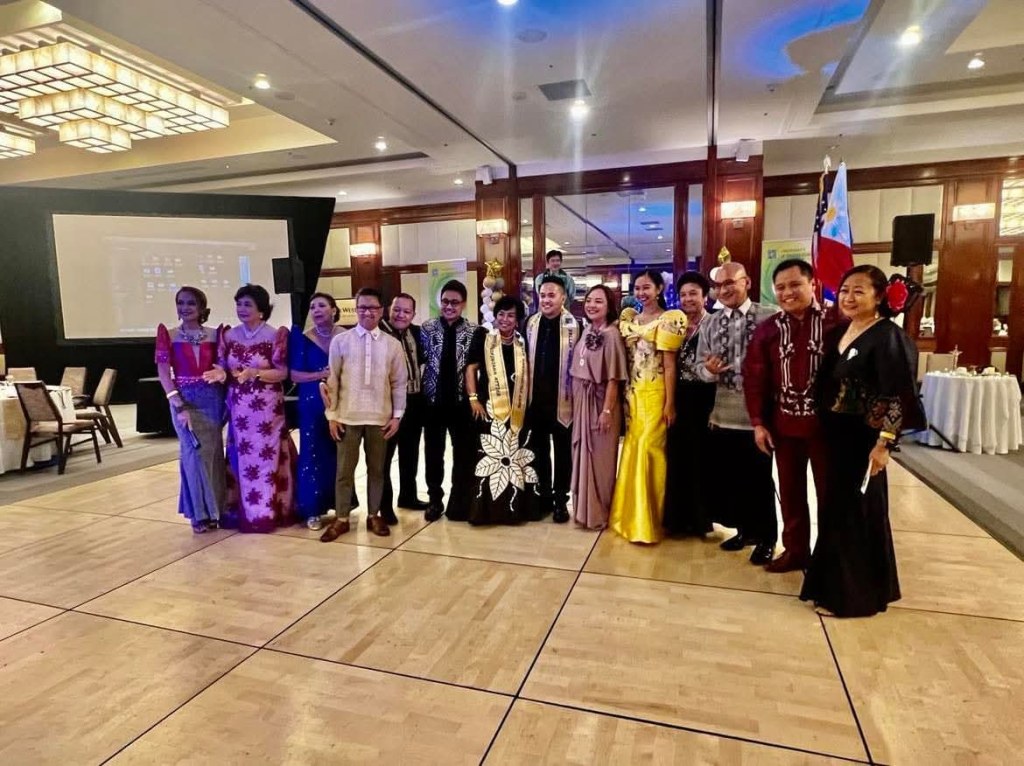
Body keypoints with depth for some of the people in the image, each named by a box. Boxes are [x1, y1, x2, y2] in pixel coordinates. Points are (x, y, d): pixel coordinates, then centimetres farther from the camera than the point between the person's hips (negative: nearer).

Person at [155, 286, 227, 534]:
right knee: (196, 452, -6)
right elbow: (164, 374, -3)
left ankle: (213, 509, 18)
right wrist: (179, 405, -12)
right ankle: (200, 513, 8)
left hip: (212, 399, 2)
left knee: (213, 451, 5)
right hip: (184, 399, -2)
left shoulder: (214, 334, 6)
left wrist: (222, 373, -16)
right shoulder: (168, 335, 1)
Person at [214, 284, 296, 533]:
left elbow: (282, 373, -9)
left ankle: (269, 512, 13)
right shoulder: (229, 336, 5)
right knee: (242, 458, 9)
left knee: (267, 457, 2)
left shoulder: (275, 335, -7)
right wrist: (221, 373, -14)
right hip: (239, 407, 4)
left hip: (267, 407, -4)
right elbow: (223, 369, 9)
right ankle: (246, 511, 21)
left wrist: (254, 373, -24)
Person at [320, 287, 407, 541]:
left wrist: (397, 415, 0)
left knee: (377, 469, 12)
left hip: (380, 418, 1)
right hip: (347, 417, -1)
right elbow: (332, 380, 0)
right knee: (344, 469, 8)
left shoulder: (393, 344, 0)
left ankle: (374, 516, 27)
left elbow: (399, 383, 4)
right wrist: (331, 415, -2)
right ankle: (341, 519, 22)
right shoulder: (340, 341, -3)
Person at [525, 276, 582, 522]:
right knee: (538, 449, 14)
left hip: (562, 400, -4)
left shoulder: (574, 325, -9)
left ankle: (560, 499, 22)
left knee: (563, 451, 9)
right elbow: (525, 360, 9)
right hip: (536, 399, 4)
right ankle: (543, 495, 30)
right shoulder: (530, 324, 4)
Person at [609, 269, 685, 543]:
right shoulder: (628, 318, 11)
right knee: (632, 451, 12)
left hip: (654, 395, -6)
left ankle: (646, 521, 11)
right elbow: (625, 358, 10)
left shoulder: (668, 320, -7)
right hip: (632, 394, 6)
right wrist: (625, 395, 6)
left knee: (648, 451, -2)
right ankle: (629, 515, 25)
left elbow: (670, 365, -10)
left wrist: (670, 404, -12)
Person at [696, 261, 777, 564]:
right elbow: (701, 366, 8)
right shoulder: (709, 323, 8)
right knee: (729, 479, 15)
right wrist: (709, 370, -15)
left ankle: (765, 537, 30)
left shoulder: (770, 318, -6)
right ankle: (744, 529, 35)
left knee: (759, 480, 9)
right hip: (721, 415, 5)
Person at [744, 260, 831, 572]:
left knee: (829, 492, 11)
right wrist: (758, 423, 0)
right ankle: (795, 550, 31)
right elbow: (754, 378, 2)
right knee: (790, 492, 14)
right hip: (783, 424, 3)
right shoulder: (768, 329, 1)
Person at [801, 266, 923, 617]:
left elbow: (897, 397, -17)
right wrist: (822, 428, 9)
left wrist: (883, 444, -19)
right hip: (834, 436, 8)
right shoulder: (838, 332, 9)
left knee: (859, 512, 4)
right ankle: (835, 583, 32)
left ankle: (858, 592, 20)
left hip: (863, 439, -7)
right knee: (835, 509, 16)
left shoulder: (888, 337, -14)